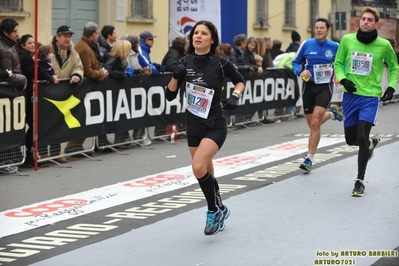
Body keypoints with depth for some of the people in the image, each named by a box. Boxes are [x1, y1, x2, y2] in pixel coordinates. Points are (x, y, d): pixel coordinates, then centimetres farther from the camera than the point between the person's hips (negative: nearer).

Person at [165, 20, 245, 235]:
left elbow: (240, 81, 8)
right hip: (193, 126, 5)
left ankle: (214, 210, -2)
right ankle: (219, 210, 38)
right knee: (206, 174, 15)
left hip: (215, 126, -5)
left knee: (198, 167, -24)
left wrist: (235, 96, -11)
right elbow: (170, 95, 0)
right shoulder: (185, 63, -1)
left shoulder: (221, 63, -10)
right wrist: (176, 76, -16)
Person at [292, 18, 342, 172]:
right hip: (309, 86, 3)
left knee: (315, 123, -16)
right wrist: (300, 72, -13)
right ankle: (331, 113, 46)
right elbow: (296, 62, 7)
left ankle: (309, 159, -7)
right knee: (312, 124, 12)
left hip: (325, 87, -3)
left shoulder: (335, 47, -1)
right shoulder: (306, 45, -1)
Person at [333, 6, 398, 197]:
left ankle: (360, 181, -1)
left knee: (362, 137, -14)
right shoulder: (347, 40, -3)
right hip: (350, 95, 3)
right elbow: (338, 63, 9)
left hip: (370, 97, -3)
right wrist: (343, 80, -9)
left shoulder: (384, 45, -6)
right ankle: (371, 143, 48)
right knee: (351, 139, 12)